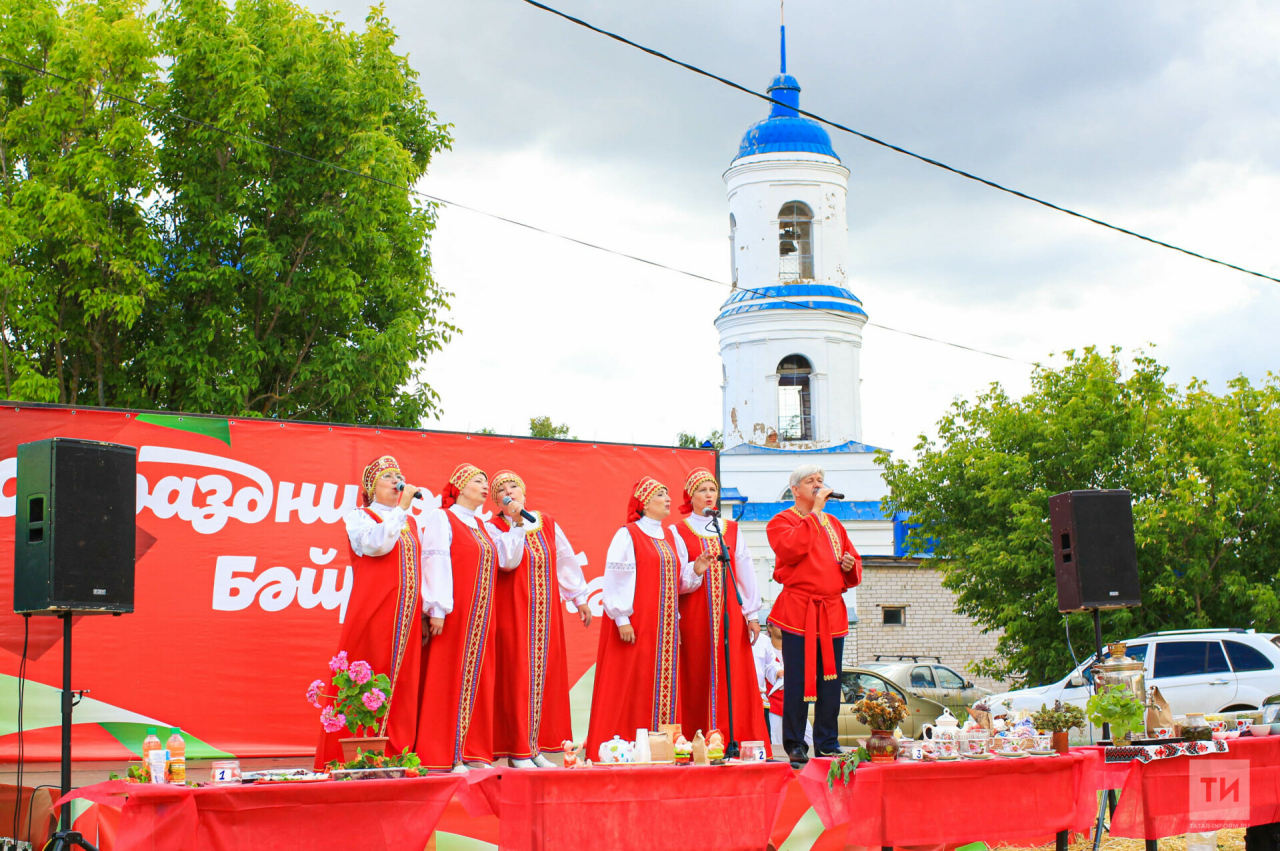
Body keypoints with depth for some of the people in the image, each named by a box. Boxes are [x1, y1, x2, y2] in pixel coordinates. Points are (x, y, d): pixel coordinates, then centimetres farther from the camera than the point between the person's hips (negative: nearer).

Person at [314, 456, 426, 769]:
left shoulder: (410, 522, 20)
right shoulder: (359, 517, 4)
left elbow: (419, 568, 17)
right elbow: (376, 544, -16)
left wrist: (426, 613, 10)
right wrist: (401, 507, -15)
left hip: (406, 617, 5)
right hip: (373, 612, -5)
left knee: (402, 686, 2)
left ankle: (396, 754, 5)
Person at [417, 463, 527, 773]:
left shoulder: (482, 527, 18)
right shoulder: (441, 519, -4)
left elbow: (507, 559, 12)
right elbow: (435, 563, -13)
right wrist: (436, 608, -21)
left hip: (480, 619, 8)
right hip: (452, 616, -7)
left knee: (476, 681, 7)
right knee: (447, 680, -6)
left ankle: (472, 751, 11)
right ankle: (444, 755, -4)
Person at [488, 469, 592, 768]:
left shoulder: (548, 524, 8)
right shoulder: (494, 527, -4)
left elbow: (566, 560, 15)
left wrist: (580, 598, 15)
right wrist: (517, 523, -21)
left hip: (547, 614, 5)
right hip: (513, 614, -5)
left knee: (545, 677, 5)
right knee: (517, 678, -7)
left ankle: (536, 748, 11)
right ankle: (518, 751, -3)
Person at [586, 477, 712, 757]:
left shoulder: (669, 537, 17)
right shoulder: (627, 535, -4)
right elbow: (616, 578, -11)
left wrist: (695, 570, -1)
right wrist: (621, 619, -18)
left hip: (664, 627, 7)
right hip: (635, 626, -7)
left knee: (664, 686, 4)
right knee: (630, 685, -7)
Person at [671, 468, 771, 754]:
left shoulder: (731, 530, 13)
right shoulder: (678, 532, 4)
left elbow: (746, 572, 9)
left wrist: (752, 613, 3)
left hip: (730, 613, 3)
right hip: (695, 615, -3)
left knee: (734, 678, -3)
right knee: (699, 680, -3)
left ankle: (735, 745, -1)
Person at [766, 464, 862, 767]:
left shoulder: (833, 524, 22)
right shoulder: (781, 521, 3)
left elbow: (854, 564, 26)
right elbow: (791, 549, -19)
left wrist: (850, 565, 1)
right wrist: (814, 512, -13)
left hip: (832, 611, 6)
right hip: (798, 611, -5)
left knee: (830, 680, 5)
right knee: (797, 680, -6)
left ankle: (827, 742, 12)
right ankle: (795, 745, 0)